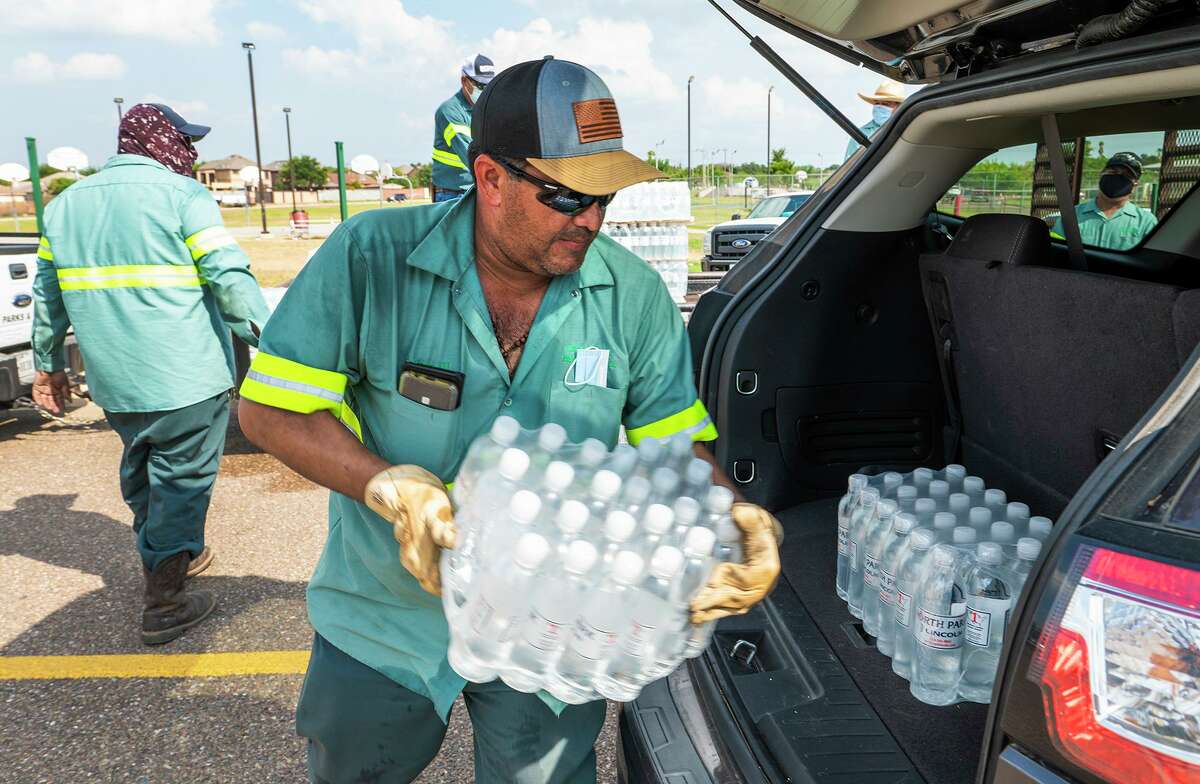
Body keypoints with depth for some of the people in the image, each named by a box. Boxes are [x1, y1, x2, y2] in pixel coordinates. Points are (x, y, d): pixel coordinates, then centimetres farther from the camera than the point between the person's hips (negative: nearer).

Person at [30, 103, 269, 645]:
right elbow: (230, 279, -17)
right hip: (187, 379, -7)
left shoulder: (66, 203, 13)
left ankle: (163, 557, 42)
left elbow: (47, 293, 17)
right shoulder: (182, 195, -8)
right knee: (183, 480, 3)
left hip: (113, 382, 7)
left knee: (142, 472, 24)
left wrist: (48, 364, 25)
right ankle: (163, 605, 9)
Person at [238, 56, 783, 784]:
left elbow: (677, 443, -6)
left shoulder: (636, 295, -13)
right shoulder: (370, 258, -19)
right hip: (385, 621, 1)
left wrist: (728, 516, -26)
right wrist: (390, 488, -29)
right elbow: (271, 406, -15)